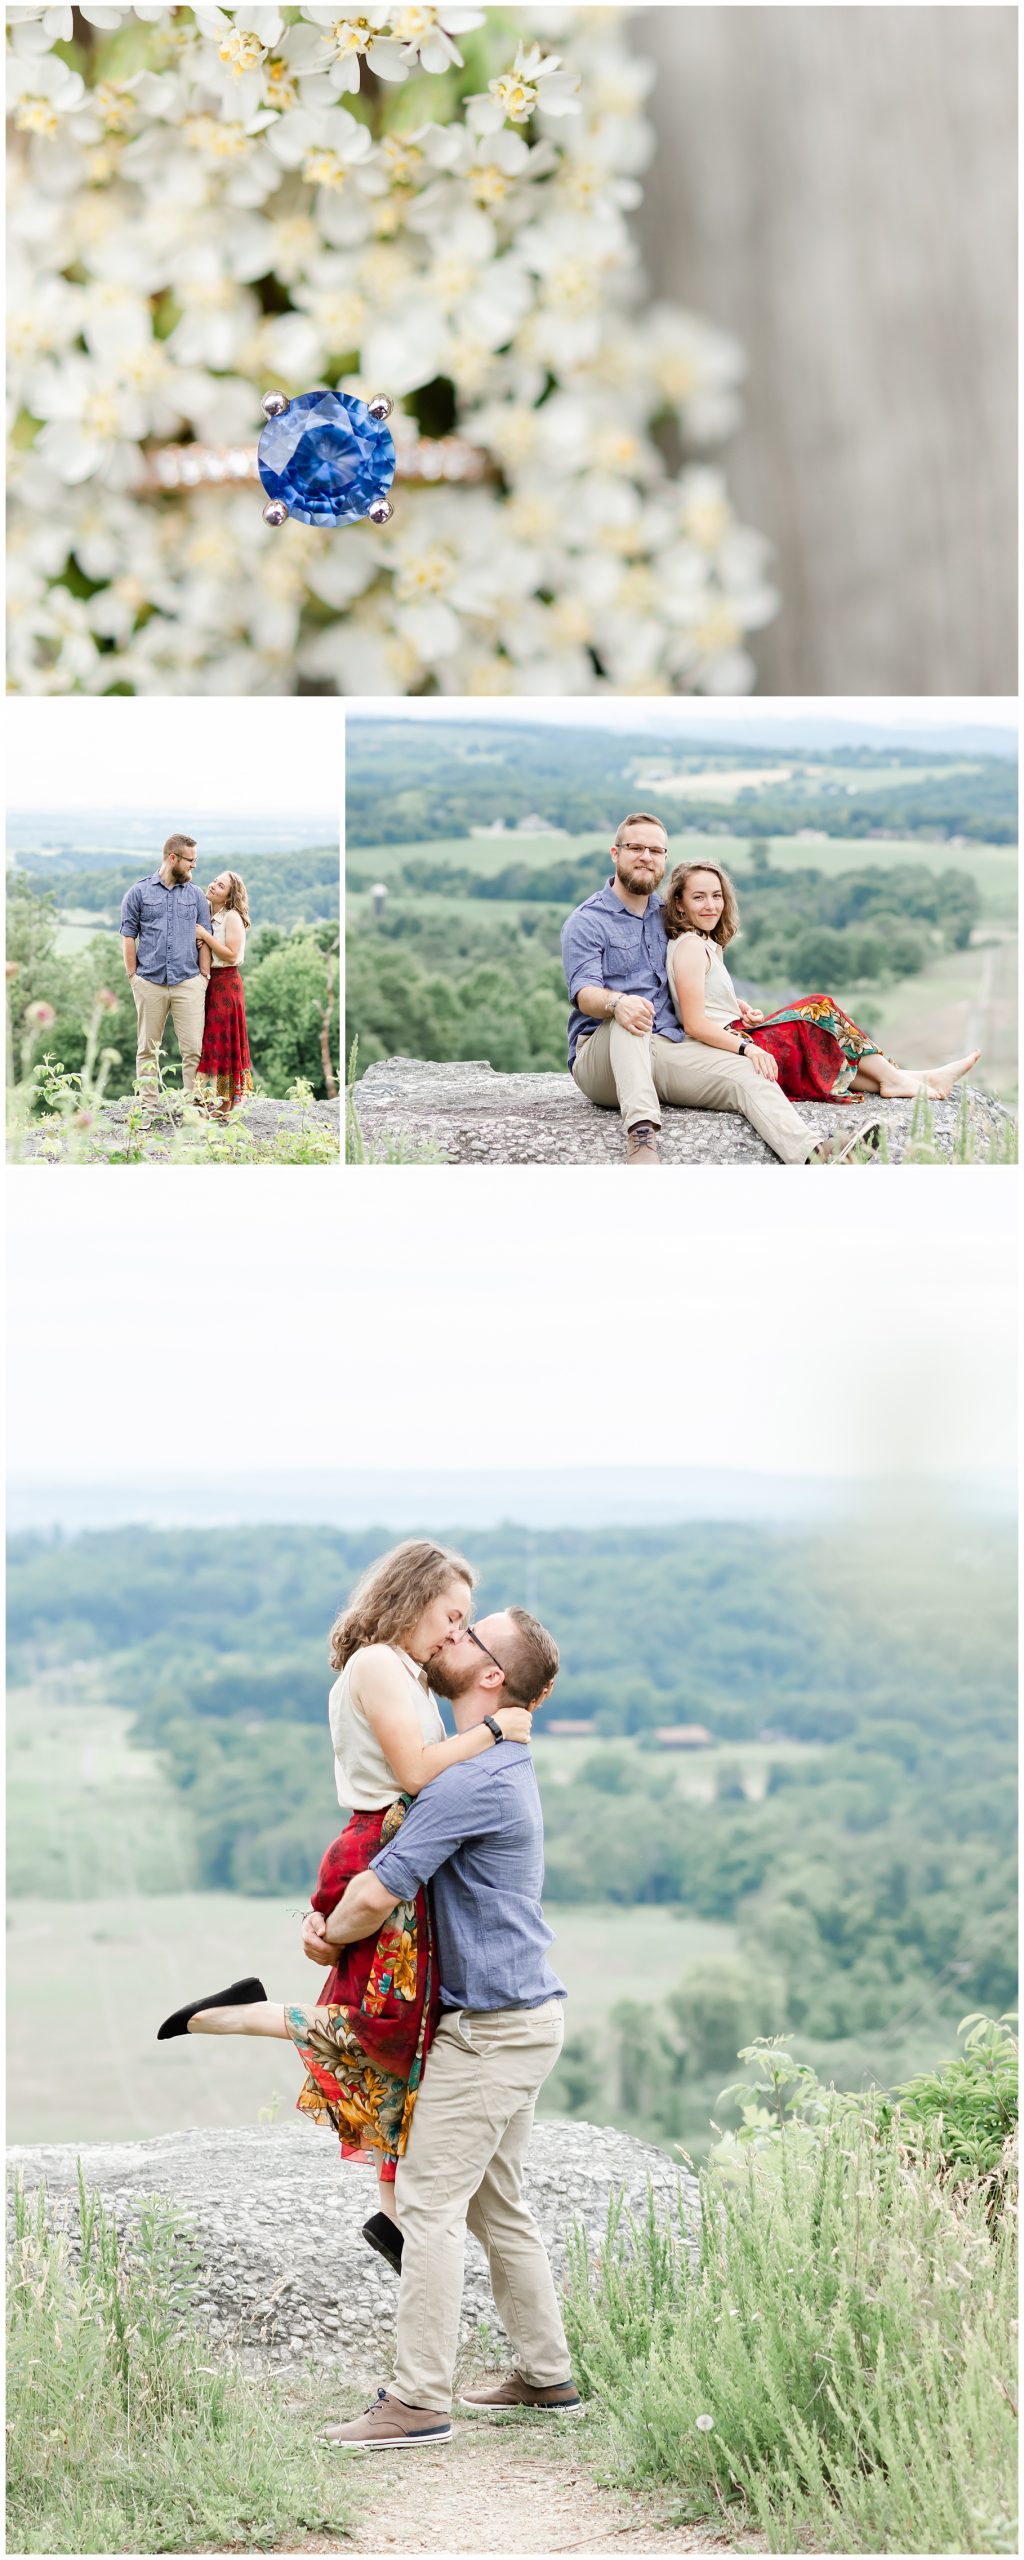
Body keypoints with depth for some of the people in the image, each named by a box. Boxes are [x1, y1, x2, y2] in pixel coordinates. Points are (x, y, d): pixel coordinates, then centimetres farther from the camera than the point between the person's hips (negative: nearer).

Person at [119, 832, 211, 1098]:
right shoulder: (139, 892, 5)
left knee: (194, 1048, -7)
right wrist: (133, 976, -1)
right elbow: (128, 937, 5)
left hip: (188, 983, 1)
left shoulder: (196, 895, 12)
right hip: (150, 983, -1)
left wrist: (204, 976, 3)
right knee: (148, 1048, 4)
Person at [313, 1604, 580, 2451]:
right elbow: (382, 1853, 23)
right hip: (525, 2011, 10)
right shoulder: (503, 1766, 14)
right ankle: (546, 2376, 23)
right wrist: (327, 1917, 7)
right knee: (498, 2205, 17)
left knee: (430, 2202, -8)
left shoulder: (470, 1781, -21)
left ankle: (420, 2399, -6)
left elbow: (378, 1896, -22)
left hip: (492, 2025, -10)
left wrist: (331, 1936, -1)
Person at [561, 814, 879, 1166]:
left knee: (748, 1074, -22)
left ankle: (812, 1155, -48)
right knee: (630, 1017, -39)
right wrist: (616, 1003, -38)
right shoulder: (586, 922, 1)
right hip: (599, 1055, -5)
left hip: (668, 1046, 5)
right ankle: (641, 1134, -57)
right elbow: (584, 992, -16)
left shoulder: (665, 916, 20)